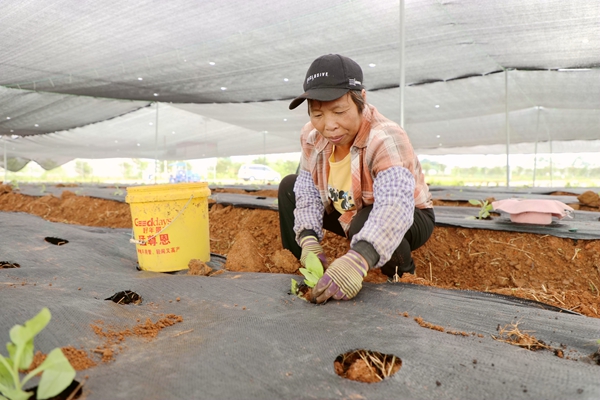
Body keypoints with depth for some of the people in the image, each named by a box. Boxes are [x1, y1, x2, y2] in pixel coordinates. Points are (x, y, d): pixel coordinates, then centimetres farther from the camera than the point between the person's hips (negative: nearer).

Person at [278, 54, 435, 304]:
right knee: (289, 186, -1)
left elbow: (395, 207, -51)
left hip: (408, 219, -6)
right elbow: (307, 190, -11)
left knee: (366, 224, -40)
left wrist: (359, 258, -68)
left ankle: (405, 279, -6)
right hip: (349, 214, 6)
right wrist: (308, 240, -29)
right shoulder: (313, 136, -15)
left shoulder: (385, 139, -36)